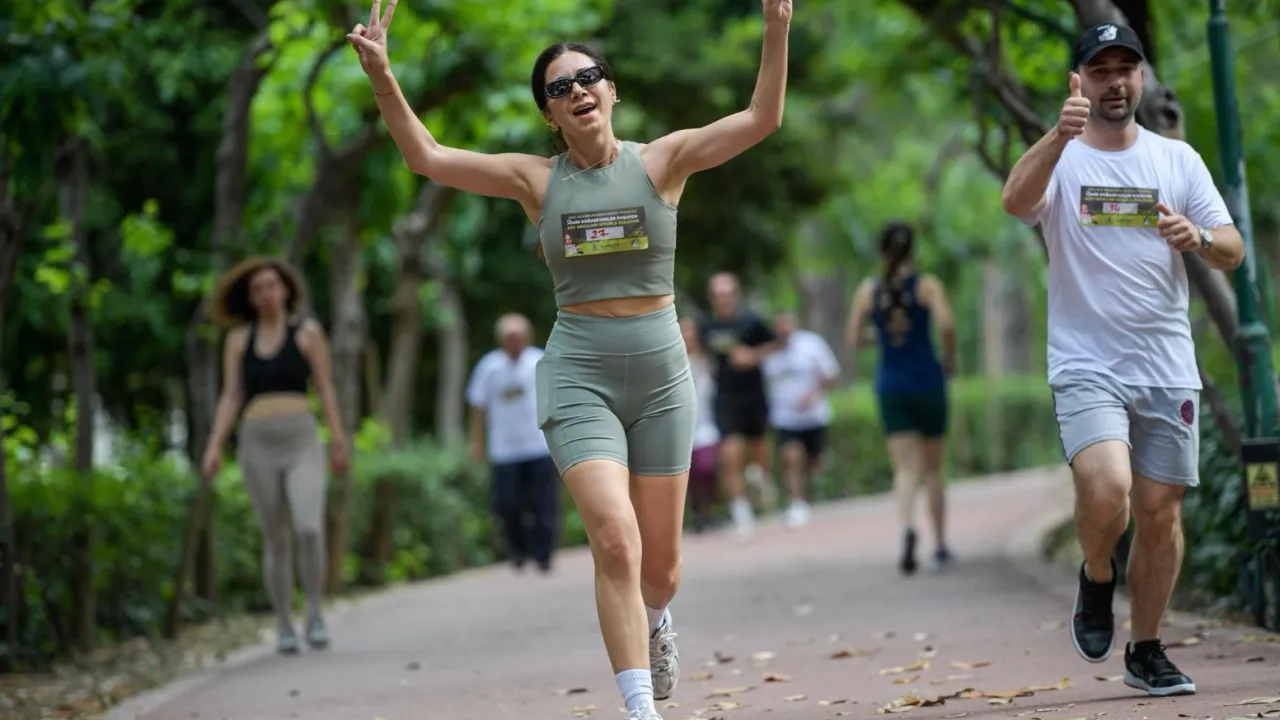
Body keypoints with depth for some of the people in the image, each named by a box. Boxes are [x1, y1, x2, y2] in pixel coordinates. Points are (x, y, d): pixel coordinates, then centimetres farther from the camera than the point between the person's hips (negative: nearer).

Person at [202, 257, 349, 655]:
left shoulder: (308, 332, 4)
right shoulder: (238, 339, 9)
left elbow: (325, 388, 4)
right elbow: (230, 398, 6)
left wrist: (338, 442, 0)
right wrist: (214, 447, -4)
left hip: (303, 444, -2)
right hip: (257, 446, 2)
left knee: (308, 529, -21)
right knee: (275, 540, 3)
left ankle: (314, 611, -2)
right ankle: (284, 626, 15)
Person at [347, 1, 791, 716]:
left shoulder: (661, 162, 0)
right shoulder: (538, 180, 2)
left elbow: (762, 119, -8)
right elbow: (427, 157, -3)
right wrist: (382, 75, -14)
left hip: (661, 372, 1)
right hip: (579, 375, -1)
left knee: (660, 563, 9)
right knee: (615, 541, -19)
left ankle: (657, 621, 46)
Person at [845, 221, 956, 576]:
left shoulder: (868, 290, 1)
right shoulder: (928, 285, -6)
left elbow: (853, 342, 1)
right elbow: (946, 324, -21)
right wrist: (949, 358, -4)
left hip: (891, 386, 1)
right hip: (927, 381, -1)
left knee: (905, 469, -3)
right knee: (933, 468, 14)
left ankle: (907, 529, -31)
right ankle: (940, 545, 19)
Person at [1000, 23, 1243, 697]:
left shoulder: (1179, 159, 9)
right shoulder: (1059, 160, 0)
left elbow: (1233, 253, 7)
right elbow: (1016, 200, -23)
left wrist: (1199, 237, -16)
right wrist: (1060, 136, -40)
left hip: (1168, 369, 3)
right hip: (1087, 366, -3)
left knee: (1161, 511, 5)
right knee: (1106, 491, -24)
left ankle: (1147, 651, 20)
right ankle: (1096, 579, 8)